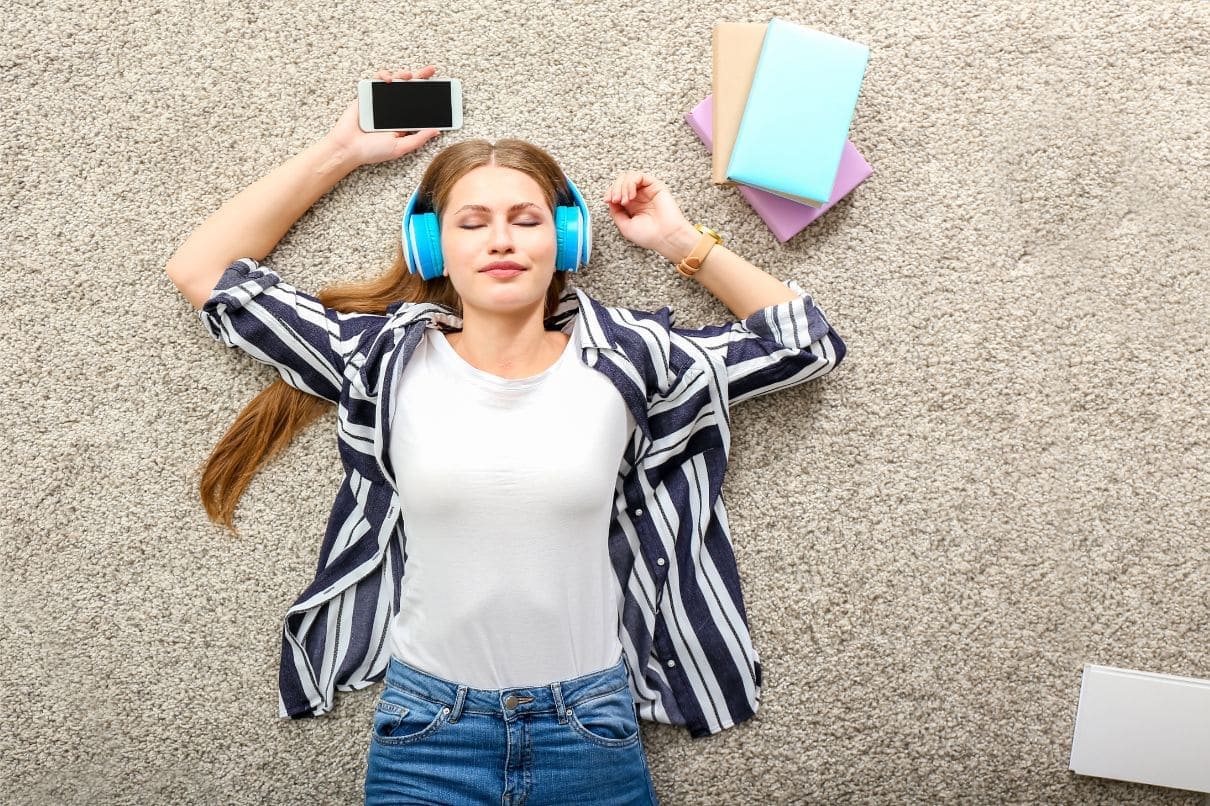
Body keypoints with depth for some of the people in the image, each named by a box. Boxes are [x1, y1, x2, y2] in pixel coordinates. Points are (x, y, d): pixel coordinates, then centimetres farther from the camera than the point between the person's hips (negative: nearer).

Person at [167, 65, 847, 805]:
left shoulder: (623, 358, -4)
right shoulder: (387, 359, -4)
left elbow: (807, 342, 4)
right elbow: (204, 273, 2)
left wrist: (682, 242, -1)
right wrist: (340, 151, 1)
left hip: (591, 726, 1)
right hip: (426, 724, 0)